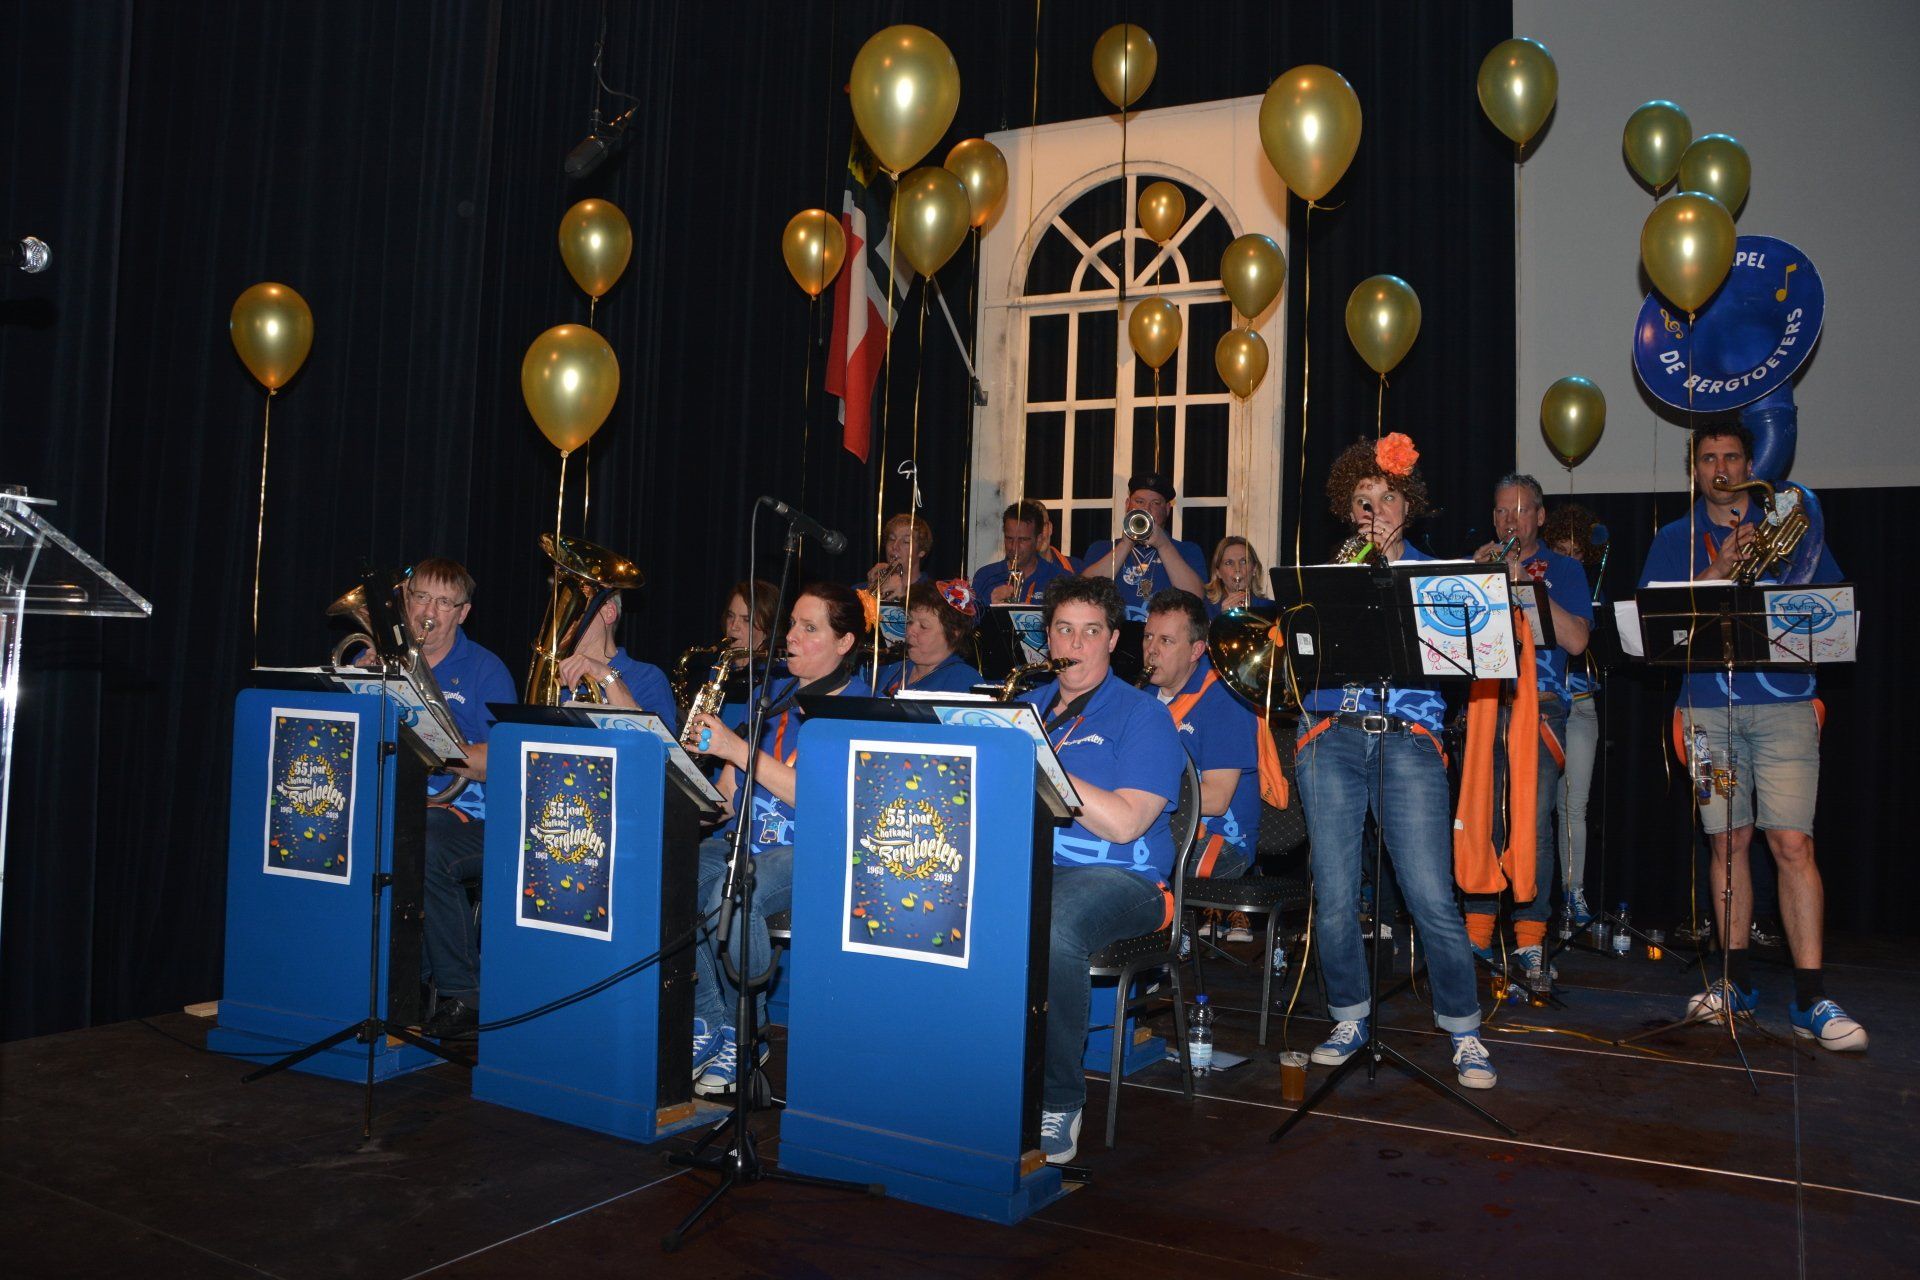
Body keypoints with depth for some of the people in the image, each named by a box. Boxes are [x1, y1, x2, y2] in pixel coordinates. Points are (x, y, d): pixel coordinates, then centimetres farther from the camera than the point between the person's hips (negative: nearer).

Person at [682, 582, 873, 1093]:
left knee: (732, 896, -35)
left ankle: (743, 1036, -13)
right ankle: (707, 1025, -8)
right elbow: (732, 786, 20)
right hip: (743, 838, 6)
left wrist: (738, 749, -20)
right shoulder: (774, 693, 16)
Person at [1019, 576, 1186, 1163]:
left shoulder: (1143, 715, 2)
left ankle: (1059, 1100, -18)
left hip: (1116, 877, -5)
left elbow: (1124, 823, -12)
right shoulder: (1027, 706, 21)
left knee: (1051, 933, -39)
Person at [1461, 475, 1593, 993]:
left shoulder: (1562, 570, 11)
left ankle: (1530, 941, -2)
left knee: (1532, 823, -8)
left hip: (1538, 704, -2)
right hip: (1481, 703, 2)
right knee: (1480, 818, -1)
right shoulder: (1476, 562, 18)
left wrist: (1524, 583, -10)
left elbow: (1575, 640, -4)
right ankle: (1478, 933, 7)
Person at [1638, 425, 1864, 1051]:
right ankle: (1737, 981, 16)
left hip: (1783, 702, -1)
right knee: (1728, 841, 6)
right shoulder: (1674, 540, 13)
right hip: (1707, 708, 1)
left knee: (1791, 842, -10)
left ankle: (1811, 1000, -7)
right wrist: (1718, 570, -10)